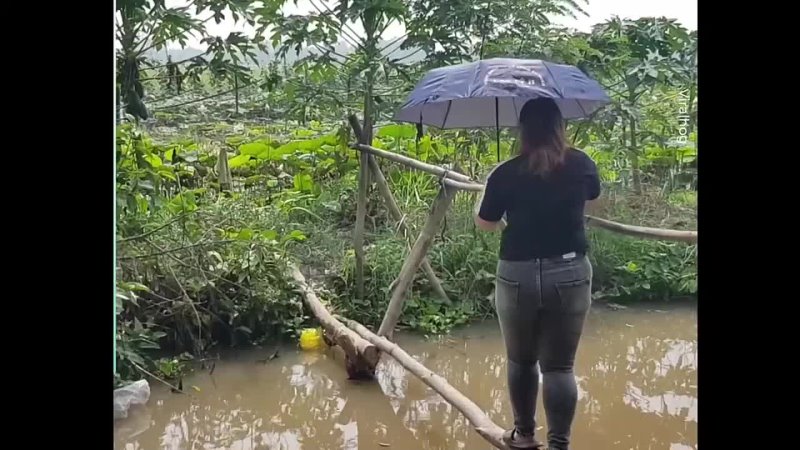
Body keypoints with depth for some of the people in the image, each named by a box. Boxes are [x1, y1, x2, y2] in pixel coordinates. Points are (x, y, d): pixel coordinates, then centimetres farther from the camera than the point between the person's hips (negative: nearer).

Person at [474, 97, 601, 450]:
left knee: (520, 361, 17)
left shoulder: (505, 174, -8)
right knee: (559, 365, 8)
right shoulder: (581, 165, -1)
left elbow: (484, 224, 5)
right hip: (570, 274, 1)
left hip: (517, 276, -1)